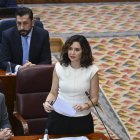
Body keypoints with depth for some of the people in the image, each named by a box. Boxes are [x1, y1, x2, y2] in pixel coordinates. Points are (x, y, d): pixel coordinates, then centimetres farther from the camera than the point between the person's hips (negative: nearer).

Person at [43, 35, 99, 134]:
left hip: (82, 119, -1)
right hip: (59, 116, 1)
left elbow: (94, 98, -4)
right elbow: (53, 93, 2)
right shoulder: (59, 67, -6)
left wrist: (85, 106, -23)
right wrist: (47, 102, -18)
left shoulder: (91, 70, -10)